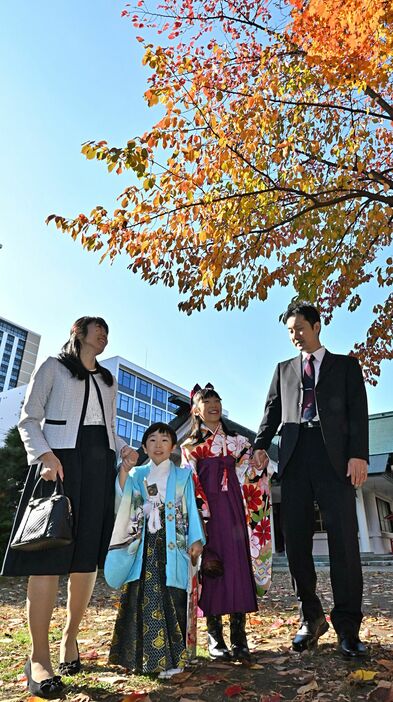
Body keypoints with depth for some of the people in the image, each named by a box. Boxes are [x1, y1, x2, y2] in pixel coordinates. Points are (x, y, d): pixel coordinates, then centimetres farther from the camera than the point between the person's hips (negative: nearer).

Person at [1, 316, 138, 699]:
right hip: (60, 459, -5)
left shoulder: (108, 380, 23)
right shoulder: (53, 367, 8)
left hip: (100, 465, 5)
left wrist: (124, 449, 2)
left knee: (87, 556, 4)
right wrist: (44, 455, -16)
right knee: (49, 554, -8)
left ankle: (71, 637, 18)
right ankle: (39, 656, -1)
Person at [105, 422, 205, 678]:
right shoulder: (138, 475, 11)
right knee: (142, 598, 2)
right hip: (145, 547, 2)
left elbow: (191, 508, 4)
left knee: (170, 600, -4)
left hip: (173, 547, -2)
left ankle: (170, 658, 6)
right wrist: (124, 468, -20)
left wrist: (196, 539, -3)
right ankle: (143, 656, 15)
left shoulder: (182, 475, 6)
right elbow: (123, 496, -6)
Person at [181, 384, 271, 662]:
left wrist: (260, 464, -7)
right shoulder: (190, 446, 10)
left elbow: (251, 481, 13)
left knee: (238, 563, -3)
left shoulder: (238, 442, 16)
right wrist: (200, 516, -10)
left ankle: (239, 637, 7)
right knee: (211, 567, -2)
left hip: (234, 511, 2)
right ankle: (214, 636, 12)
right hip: (206, 512, -2)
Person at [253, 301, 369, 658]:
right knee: (296, 537, 2)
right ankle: (311, 616, 16)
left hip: (334, 454, -2)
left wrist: (359, 454, -10)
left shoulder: (345, 364, 14)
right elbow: (272, 410, 13)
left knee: (344, 536, -6)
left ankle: (347, 625, 6)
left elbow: (358, 411, 4)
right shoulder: (284, 369, 22)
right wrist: (261, 444, -5)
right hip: (295, 454, 3)